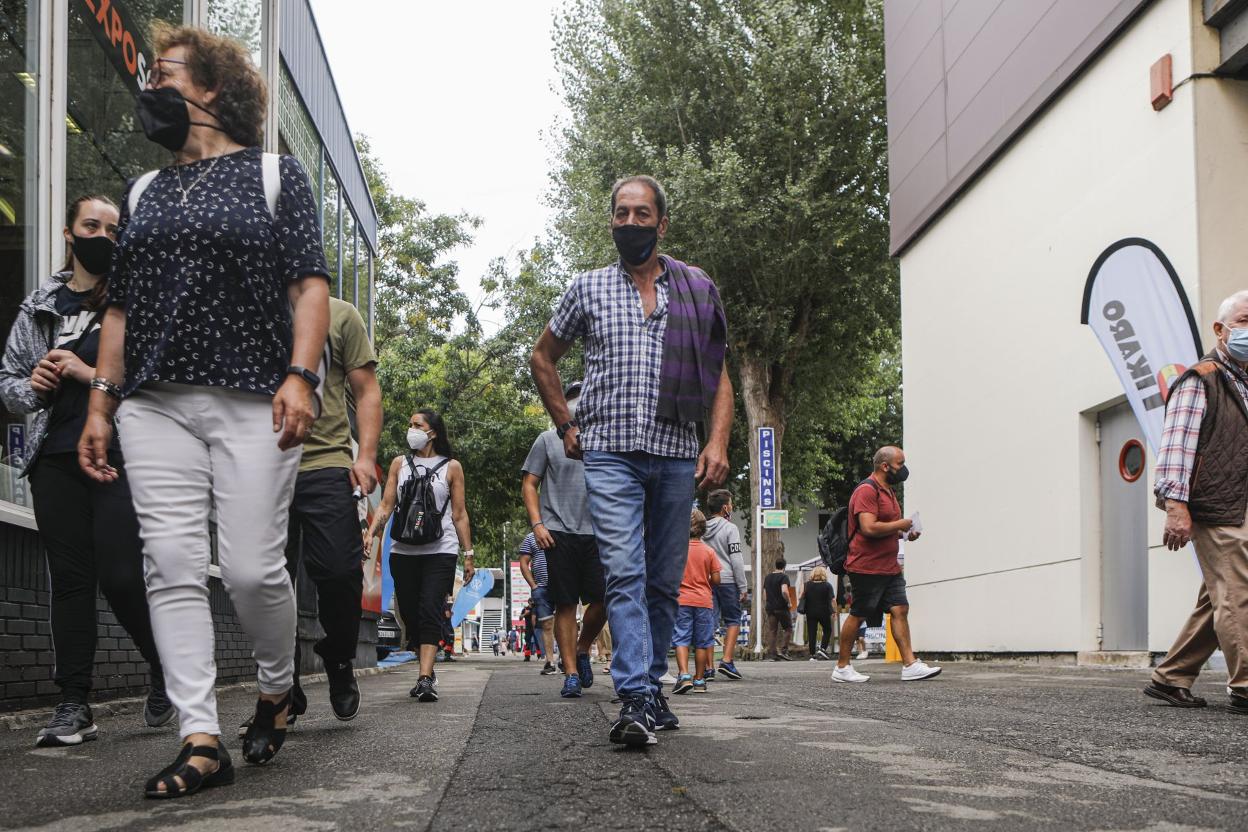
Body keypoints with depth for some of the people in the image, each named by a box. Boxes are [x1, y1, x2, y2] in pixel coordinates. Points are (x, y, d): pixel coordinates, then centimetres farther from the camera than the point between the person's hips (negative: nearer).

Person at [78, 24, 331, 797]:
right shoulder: (144, 193, 21)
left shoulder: (275, 174, 8)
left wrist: (300, 375, -14)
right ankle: (202, 740, -2)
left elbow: (310, 283, -1)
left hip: (253, 403, -4)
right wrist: (100, 401, 10)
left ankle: (277, 688, 20)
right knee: (173, 568, -5)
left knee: (252, 566, -8)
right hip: (154, 405, 5)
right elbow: (120, 306, 19)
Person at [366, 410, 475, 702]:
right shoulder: (399, 463, 13)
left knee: (430, 612, -15)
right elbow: (386, 505, 9)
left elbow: (460, 515, 8)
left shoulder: (451, 467, 8)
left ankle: (425, 679, -23)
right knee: (410, 613, 3)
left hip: (440, 550, -3)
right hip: (403, 550, 3)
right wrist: (370, 533, -9)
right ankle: (428, 674, 18)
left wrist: (468, 554, 4)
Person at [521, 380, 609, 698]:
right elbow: (529, 484, 6)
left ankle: (582, 649, 19)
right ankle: (571, 673, 3)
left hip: (596, 532, 3)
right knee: (565, 604, -2)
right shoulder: (548, 440, 9)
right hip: (559, 532, -2)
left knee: (603, 599, -7)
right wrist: (537, 523, -6)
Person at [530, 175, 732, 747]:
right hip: (610, 456, -1)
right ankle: (635, 700, -19)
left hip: (677, 456, 2)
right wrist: (566, 425, 12)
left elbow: (718, 375, 10)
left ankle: (650, 685, 21)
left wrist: (718, 442, -4)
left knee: (665, 581, 7)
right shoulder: (587, 289, 9)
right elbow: (543, 358, 21)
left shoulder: (697, 290, 10)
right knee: (624, 575, -14)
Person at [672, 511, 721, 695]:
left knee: (681, 639, -1)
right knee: (701, 642, 8)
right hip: (704, 601, 2)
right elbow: (716, 579, 0)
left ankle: (684, 675, -19)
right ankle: (699, 680, 13)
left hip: (682, 600, -2)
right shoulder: (709, 551, 1)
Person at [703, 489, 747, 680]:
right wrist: (743, 587, -6)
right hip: (726, 580, -5)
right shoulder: (730, 528, -6)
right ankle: (727, 660, -9)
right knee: (733, 620, 2)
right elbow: (736, 559, -9)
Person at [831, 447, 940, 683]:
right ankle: (842, 668, 9)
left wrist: (904, 533, 11)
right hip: (867, 567, -9)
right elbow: (869, 528, -26)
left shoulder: (888, 491, 18)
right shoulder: (866, 490, -15)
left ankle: (910, 665, -3)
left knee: (900, 610, 0)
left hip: (889, 567, 9)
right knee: (858, 615, -1)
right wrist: (899, 525, -13)